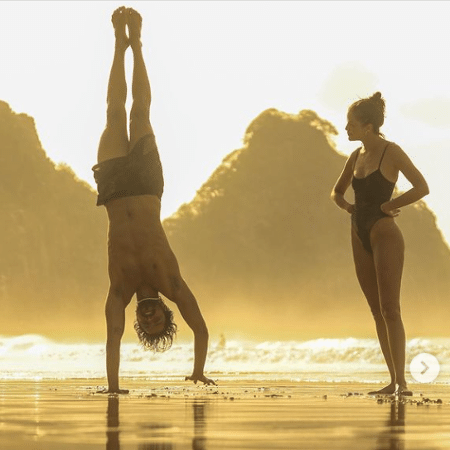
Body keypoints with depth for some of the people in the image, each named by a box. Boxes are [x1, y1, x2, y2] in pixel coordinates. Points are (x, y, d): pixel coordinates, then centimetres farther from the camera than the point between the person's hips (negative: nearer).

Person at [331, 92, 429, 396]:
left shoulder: (391, 152, -8)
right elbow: (337, 192, 26)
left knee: (390, 310, -13)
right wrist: (349, 207, 6)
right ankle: (394, 382, 11)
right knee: (378, 312, 7)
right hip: (361, 237, 8)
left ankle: (402, 382, -15)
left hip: (384, 235, -8)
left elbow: (422, 187, -17)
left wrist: (388, 206, -13)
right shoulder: (357, 156, 13)